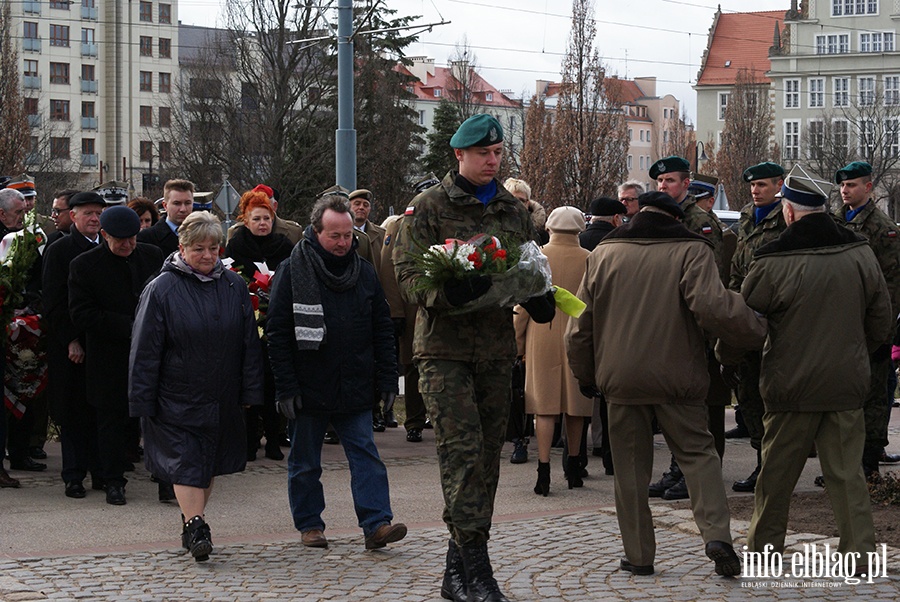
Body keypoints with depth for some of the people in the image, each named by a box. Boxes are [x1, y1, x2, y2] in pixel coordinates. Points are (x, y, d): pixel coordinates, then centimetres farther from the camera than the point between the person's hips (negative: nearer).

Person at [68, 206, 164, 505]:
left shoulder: (153, 256, 6)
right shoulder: (84, 265, -4)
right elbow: (81, 313, -11)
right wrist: (128, 326, -17)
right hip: (110, 358, -2)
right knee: (112, 421, 6)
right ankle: (113, 482, 17)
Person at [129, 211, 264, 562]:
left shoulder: (234, 286, 4)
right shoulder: (162, 289, -7)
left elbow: (249, 343, 8)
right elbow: (145, 350, -6)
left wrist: (250, 391, 4)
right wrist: (142, 402, -8)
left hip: (223, 399, 4)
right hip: (178, 398, -4)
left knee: (210, 462, 11)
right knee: (185, 462, -9)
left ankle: (193, 524, 23)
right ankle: (195, 527, -7)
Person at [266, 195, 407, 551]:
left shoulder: (364, 272, 6)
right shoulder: (293, 271, -6)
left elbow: (382, 330, 10)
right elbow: (278, 334, -6)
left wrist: (387, 379, 3)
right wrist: (286, 387, -11)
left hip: (354, 388, 2)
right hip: (309, 387, -2)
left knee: (366, 455, -4)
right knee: (305, 463, 8)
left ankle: (376, 523, -6)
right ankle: (309, 524, 20)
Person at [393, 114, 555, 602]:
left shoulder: (514, 210, 14)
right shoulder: (428, 207, -1)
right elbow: (408, 273, -8)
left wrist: (537, 299, -4)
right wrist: (448, 292, -28)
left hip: (497, 346, 6)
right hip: (444, 346, -6)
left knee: (486, 455, 8)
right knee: (463, 450, -14)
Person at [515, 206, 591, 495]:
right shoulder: (589, 260, -2)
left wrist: (518, 341, 8)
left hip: (542, 339, -1)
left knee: (544, 406, 0)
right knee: (574, 404, 12)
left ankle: (543, 470, -8)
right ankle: (573, 468, 22)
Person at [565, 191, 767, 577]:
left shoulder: (603, 254, 7)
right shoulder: (691, 250, -4)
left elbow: (579, 325, 9)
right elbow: (712, 306, -20)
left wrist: (585, 375, 20)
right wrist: (756, 332, -6)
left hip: (621, 376, 2)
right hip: (677, 376, -2)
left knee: (631, 466, 9)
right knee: (697, 452, 8)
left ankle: (638, 555, 10)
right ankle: (716, 535, -9)